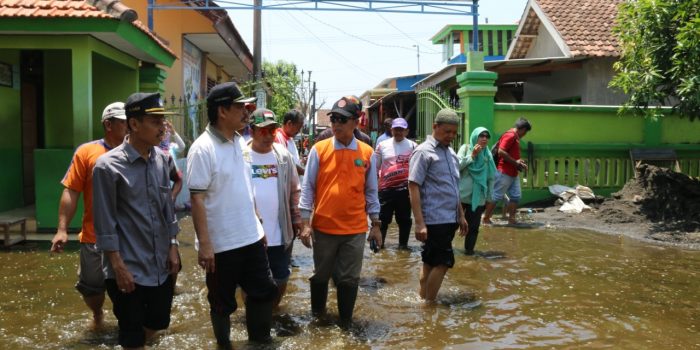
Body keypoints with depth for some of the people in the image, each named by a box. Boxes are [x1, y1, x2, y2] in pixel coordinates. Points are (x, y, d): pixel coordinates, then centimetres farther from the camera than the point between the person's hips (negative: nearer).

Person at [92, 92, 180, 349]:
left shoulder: (163, 160, 3)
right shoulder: (108, 166, -13)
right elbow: (105, 224, -12)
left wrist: (173, 248, 9)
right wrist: (118, 267, -13)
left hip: (161, 265, 5)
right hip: (129, 268, -5)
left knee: (158, 322, 19)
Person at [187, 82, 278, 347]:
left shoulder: (240, 142, 6)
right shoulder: (203, 149, -17)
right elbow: (197, 199, -19)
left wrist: (258, 224, 14)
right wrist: (204, 244, -21)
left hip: (251, 237, 7)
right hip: (221, 243, -7)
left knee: (264, 290, 17)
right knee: (222, 302, 11)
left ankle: (260, 338, 37)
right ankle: (224, 344, 32)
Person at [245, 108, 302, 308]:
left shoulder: (284, 155, 1)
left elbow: (294, 190, 8)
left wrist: (296, 217, 6)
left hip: (281, 232, 3)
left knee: (281, 276, 17)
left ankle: (273, 309, 40)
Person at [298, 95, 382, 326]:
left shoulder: (367, 153, 0)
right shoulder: (319, 149, -4)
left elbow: (371, 191, 7)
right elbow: (308, 187, -1)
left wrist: (376, 225, 8)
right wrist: (305, 223, -5)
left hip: (355, 229, 0)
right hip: (323, 227, 0)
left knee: (349, 279, 8)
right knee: (321, 275, 15)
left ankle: (346, 323, 24)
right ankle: (317, 315, 36)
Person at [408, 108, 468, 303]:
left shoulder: (451, 153, 15)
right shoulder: (423, 152, -10)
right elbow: (413, 187, -15)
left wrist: (461, 215, 18)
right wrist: (420, 223, -20)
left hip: (449, 219, 8)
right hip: (434, 220, -7)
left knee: (431, 262, 13)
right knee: (443, 262, -7)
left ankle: (422, 300, 23)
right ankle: (429, 304, 5)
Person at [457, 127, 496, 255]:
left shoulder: (488, 154, 7)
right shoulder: (465, 148, -1)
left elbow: (491, 177, 10)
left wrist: (489, 196, 9)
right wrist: (472, 155, -15)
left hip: (478, 197, 3)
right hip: (461, 194, -2)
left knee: (473, 226, 5)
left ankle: (469, 249, 18)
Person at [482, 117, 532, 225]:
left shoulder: (515, 137, 18)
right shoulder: (510, 135, -13)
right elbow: (501, 152, -23)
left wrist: (519, 163, 12)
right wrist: (515, 162, -16)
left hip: (513, 173, 10)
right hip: (504, 172, -10)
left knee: (515, 196, 8)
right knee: (496, 196, -4)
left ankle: (511, 219, 13)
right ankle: (486, 219, 3)